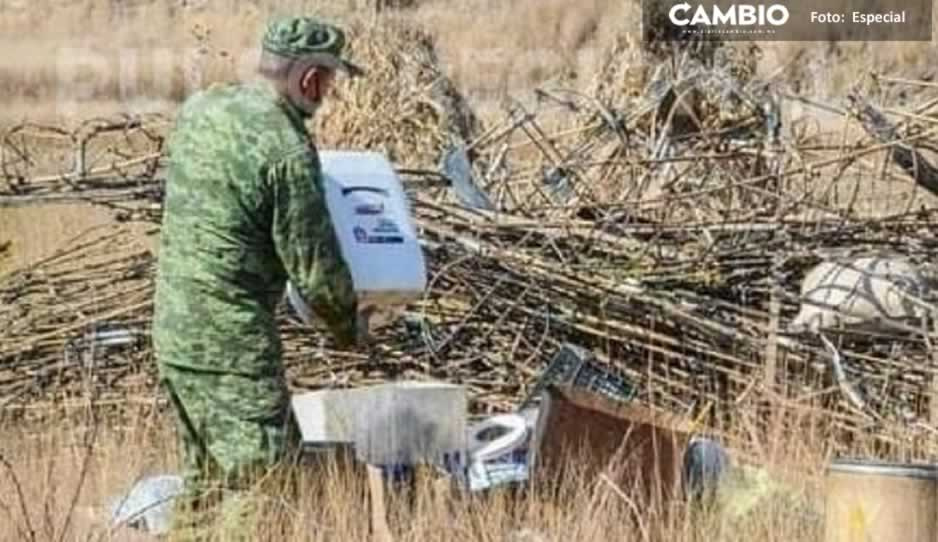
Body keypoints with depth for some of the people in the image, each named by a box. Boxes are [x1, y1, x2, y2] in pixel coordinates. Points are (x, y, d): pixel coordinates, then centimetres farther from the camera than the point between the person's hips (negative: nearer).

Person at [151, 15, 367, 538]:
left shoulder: (198, 108, 4)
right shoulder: (288, 149, -19)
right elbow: (314, 264, -14)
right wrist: (350, 323, 5)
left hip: (174, 327, 8)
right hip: (234, 342, -8)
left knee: (207, 476, 20)